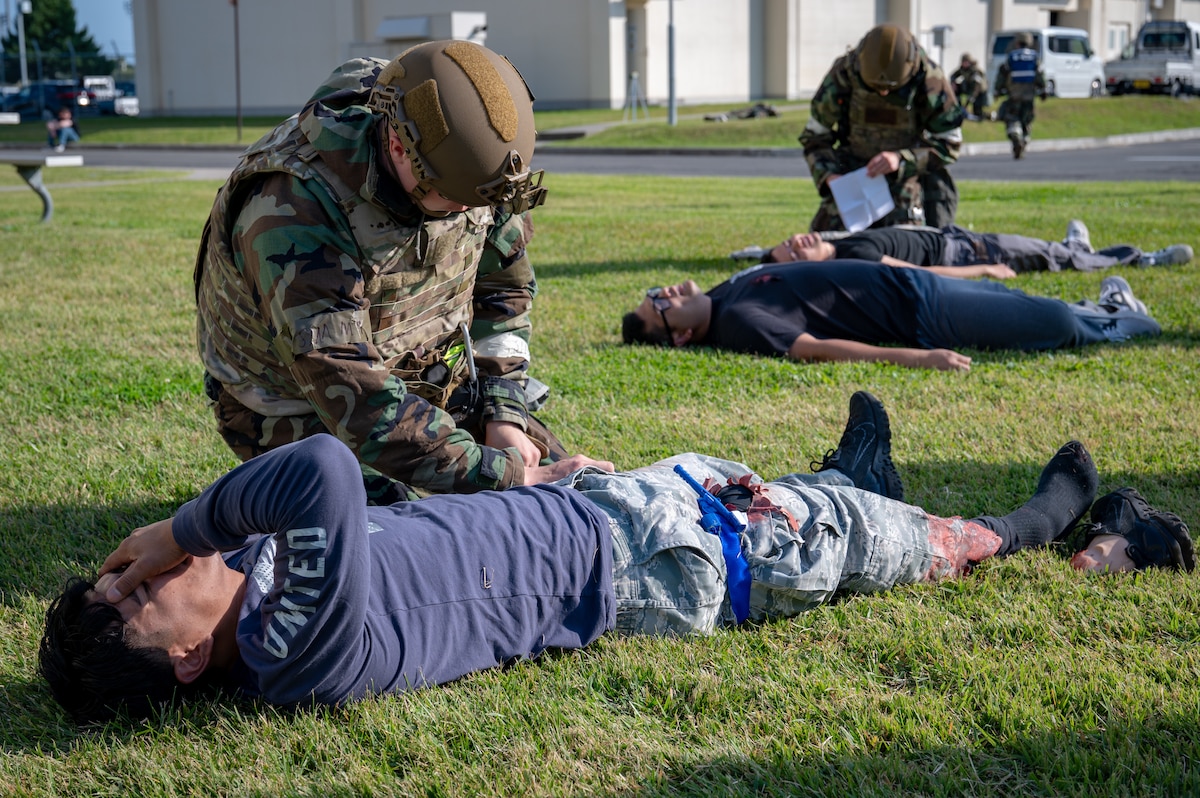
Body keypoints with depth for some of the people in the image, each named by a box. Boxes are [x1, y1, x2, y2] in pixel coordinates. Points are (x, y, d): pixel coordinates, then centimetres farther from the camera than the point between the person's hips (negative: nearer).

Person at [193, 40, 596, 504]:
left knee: (550, 472, 4)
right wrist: (503, 476, -39)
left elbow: (503, 283, 2)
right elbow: (355, 398, -39)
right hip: (304, 408, -6)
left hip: (431, 377, 6)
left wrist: (504, 413, -8)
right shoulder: (295, 210, -37)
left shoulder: (461, 155, -16)